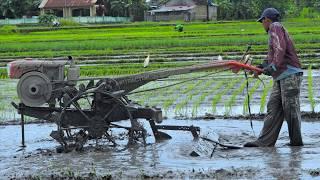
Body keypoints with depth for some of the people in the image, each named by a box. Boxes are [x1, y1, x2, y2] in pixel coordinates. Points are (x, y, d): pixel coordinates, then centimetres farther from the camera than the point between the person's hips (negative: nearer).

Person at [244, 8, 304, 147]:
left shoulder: (275, 27, -3)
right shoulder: (278, 30, 25)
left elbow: (281, 49, -18)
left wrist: (273, 66, -21)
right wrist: (266, 65, 22)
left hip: (290, 74, -10)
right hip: (281, 77, 10)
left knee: (290, 107, -7)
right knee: (273, 108, 2)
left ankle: (296, 141, -1)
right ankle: (265, 141, -2)